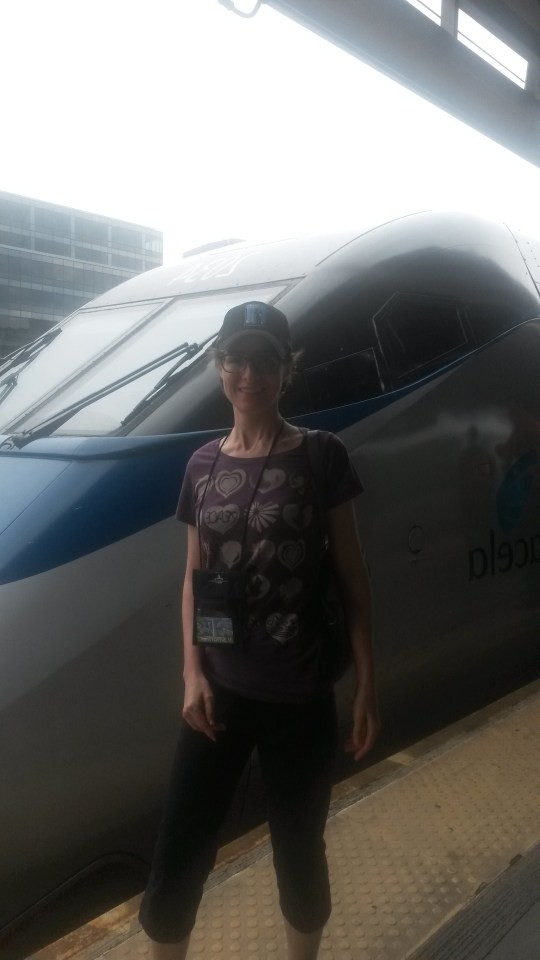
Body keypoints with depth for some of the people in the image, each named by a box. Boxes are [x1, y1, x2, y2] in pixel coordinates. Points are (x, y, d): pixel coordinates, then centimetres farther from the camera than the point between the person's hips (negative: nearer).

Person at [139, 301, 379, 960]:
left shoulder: (321, 457, -6)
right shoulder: (204, 465, 4)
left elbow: (353, 579, -4)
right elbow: (194, 576, 9)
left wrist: (367, 684, -4)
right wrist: (193, 672, -1)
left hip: (300, 699, -2)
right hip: (220, 692, 3)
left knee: (298, 857, 15)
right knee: (176, 858, 9)